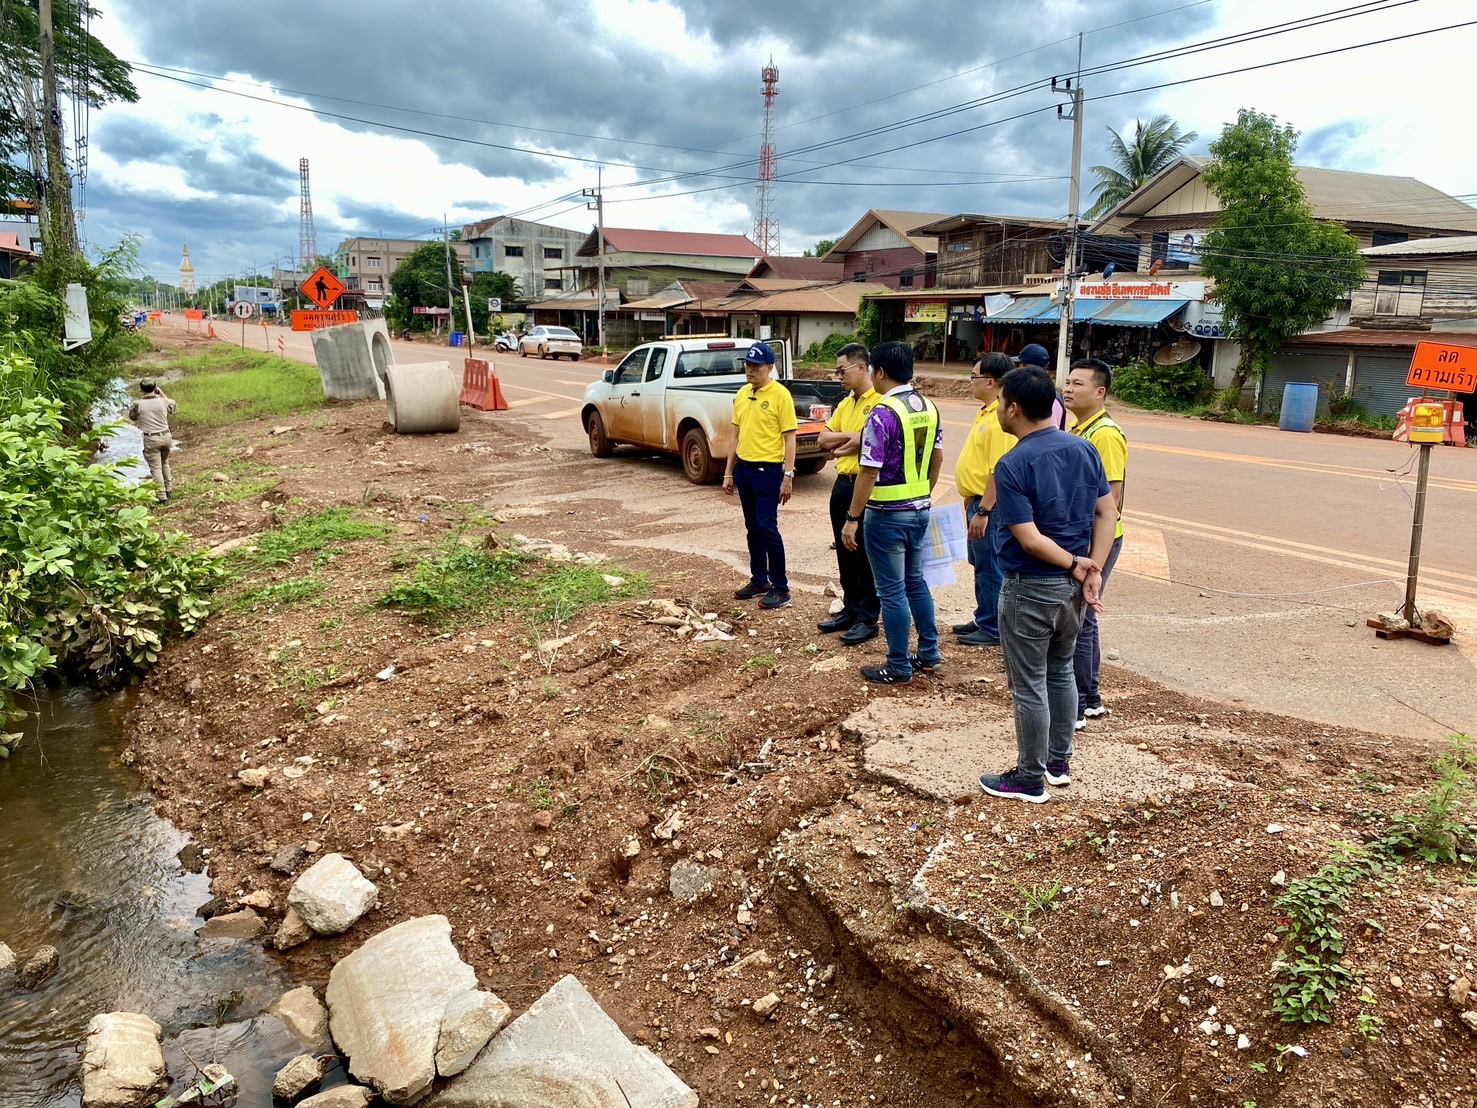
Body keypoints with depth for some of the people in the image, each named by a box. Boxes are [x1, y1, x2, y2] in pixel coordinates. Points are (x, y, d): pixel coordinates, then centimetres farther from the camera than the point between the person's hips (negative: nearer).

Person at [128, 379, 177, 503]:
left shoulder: (138, 404, -9)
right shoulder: (163, 401, -3)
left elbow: (132, 417, 12)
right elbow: (173, 409, 19)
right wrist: (162, 394, 21)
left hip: (151, 439, -3)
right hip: (166, 436, 3)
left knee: (156, 468, 2)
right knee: (165, 463, 25)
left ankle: (162, 496, -1)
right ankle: (168, 489, 29)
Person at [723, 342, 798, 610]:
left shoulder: (780, 395, -10)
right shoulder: (742, 393, 10)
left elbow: (790, 438, -11)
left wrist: (788, 476, -16)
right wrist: (728, 472, 14)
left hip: (768, 469, -7)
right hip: (744, 468, 7)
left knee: (767, 528, -6)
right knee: (752, 528, 13)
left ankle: (781, 588, 3)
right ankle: (759, 580, 24)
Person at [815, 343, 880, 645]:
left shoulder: (881, 401, -12)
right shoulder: (845, 404, 15)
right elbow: (822, 440, 10)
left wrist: (843, 445, -8)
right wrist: (853, 436, -8)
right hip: (842, 484, 8)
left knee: (866, 556, -1)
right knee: (845, 553, 15)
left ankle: (868, 619, 8)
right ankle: (850, 610, 26)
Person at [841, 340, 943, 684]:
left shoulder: (883, 414, -20)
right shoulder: (928, 408, 4)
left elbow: (869, 472, -21)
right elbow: (937, 459, 13)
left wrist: (853, 518, -15)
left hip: (888, 514, -8)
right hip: (920, 509, 8)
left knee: (892, 591, 2)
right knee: (915, 581, 21)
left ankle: (898, 668, 11)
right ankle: (929, 653, 30)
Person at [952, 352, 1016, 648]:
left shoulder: (1001, 417, -21)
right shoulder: (985, 412, 12)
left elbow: (999, 471, -26)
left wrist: (982, 511, -26)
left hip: (989, 505, -10)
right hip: (977, 501, 10)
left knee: (990, 569, 0)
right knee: (980, 566, 19)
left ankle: (993, 629, 11)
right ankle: (983, 619, 31)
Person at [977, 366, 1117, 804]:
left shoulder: (1012, 465, -20)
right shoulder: (1084, 448, 1)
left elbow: (1030, 540, -23)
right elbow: (1106, 512, 2)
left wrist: (1076, 564, -10)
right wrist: (1092, 571, -4)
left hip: (1030, 588, -7)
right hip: (1071, 586, 7)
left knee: (1029, 685, 5)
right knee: (1061, 671, 21)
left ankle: (1029, 779, 16)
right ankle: (1059, 761, 33)